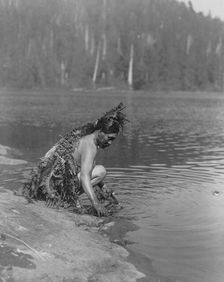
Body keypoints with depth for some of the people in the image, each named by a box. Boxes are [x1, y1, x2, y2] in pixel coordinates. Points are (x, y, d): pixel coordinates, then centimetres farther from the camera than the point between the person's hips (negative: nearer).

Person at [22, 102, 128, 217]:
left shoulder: (83, 136, 15)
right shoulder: (90, 145, -15)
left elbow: (88, 170, 28)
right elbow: (84, 176, -29)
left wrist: (106, 192, 32)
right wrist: (95, 203, -36)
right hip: (55, 185, -10)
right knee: (101, 171, -14)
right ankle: (70, 198, -12)